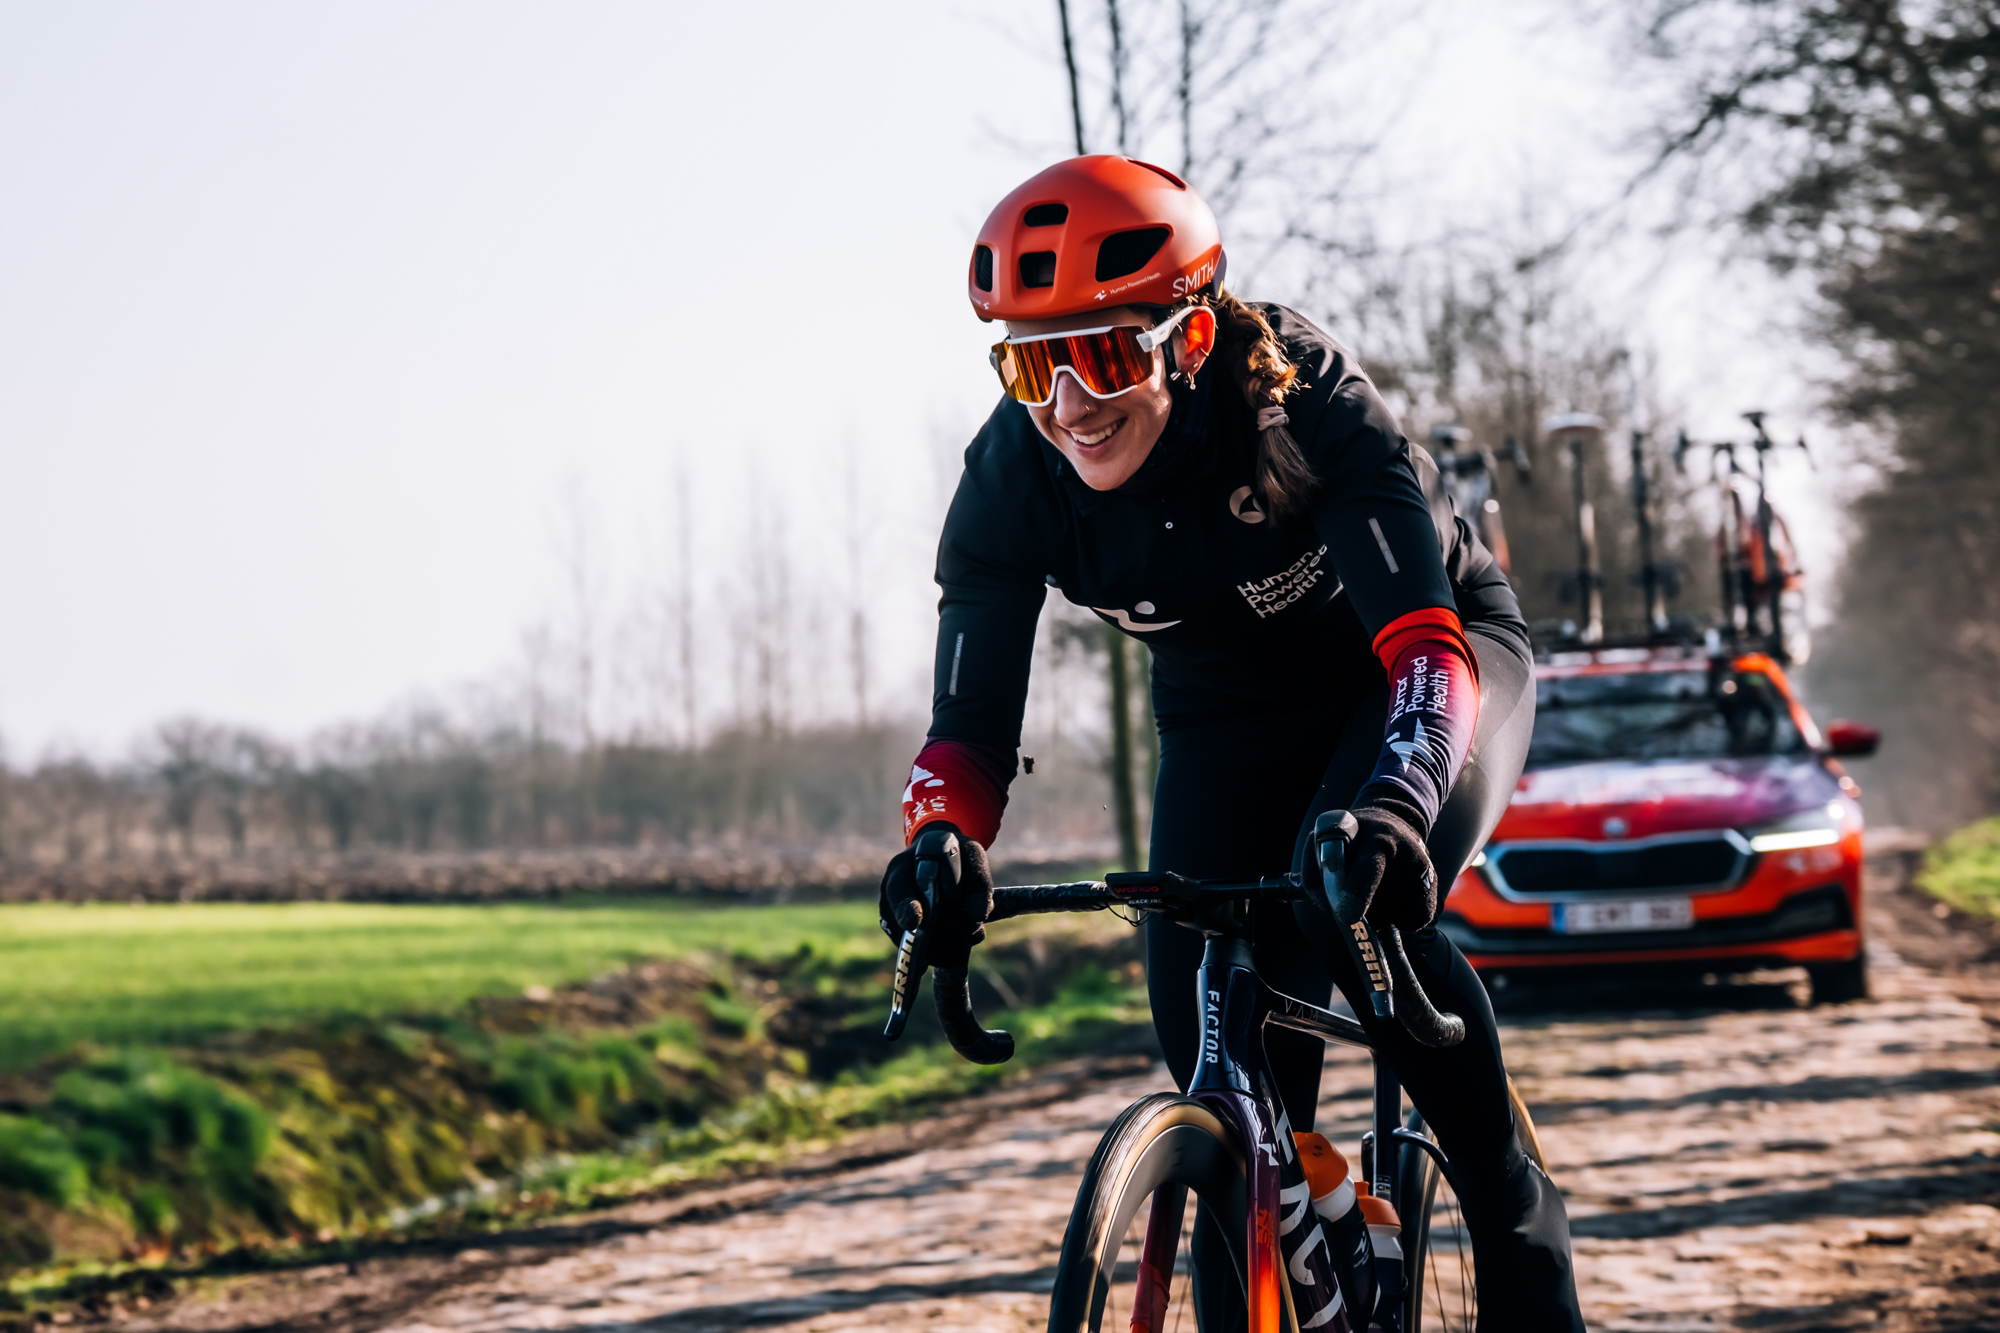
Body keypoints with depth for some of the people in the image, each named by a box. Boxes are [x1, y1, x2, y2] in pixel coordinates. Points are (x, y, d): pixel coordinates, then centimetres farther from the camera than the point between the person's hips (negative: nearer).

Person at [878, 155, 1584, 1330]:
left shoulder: (1301, 397, -33)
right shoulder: (1012, 478, -23)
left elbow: (1423, 637, -41)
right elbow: (974, 715, -24)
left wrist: (1393, 803, -60)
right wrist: (941, 853, -46)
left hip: (1431, 666, -4)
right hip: (1231, 722, 4)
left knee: (1354, 899, -32)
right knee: (1215, 1045, -9)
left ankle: (1514, 1210, -13)